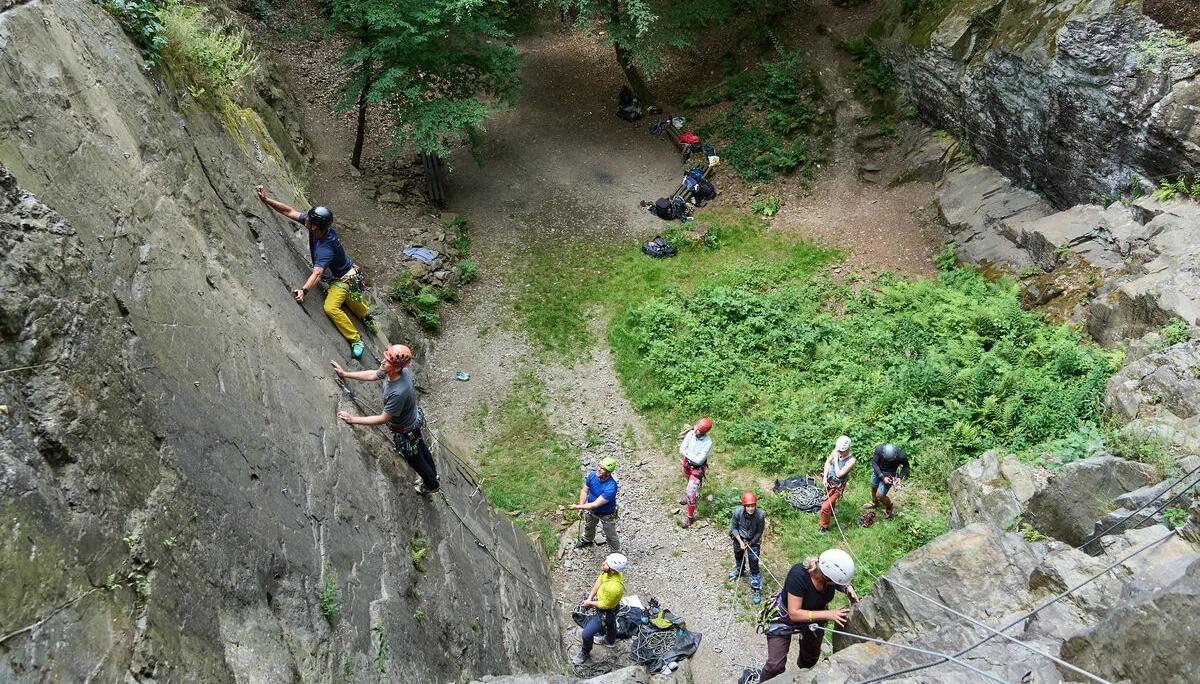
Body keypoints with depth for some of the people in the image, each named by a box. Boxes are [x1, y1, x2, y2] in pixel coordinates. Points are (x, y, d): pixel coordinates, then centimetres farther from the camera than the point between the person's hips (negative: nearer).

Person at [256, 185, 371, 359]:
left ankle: (355, 339, -11)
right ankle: (366, 315, 64)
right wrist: (266, 199, -16)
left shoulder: (326, 248, -41)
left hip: (344, 279, -9)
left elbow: (317, 273, -50)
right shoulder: (317, 226, -19)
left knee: (331, 307, -24)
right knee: (347, 298, 32)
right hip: (337, 277, 9)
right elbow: (290, 212, -12)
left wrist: (303, 290, -63)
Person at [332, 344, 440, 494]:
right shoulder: (391, 372, -22)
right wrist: (345, 374, -2)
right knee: (421, 447, 33)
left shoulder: (398, 393, -46)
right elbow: (372, 375, -2)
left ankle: (432, 485, 50)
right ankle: (433, 474, 61)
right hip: (414, 417, 8)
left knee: (414, 459, 22)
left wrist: (353, 419, -31)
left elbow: (383, 419, -34)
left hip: (406, 432, -8)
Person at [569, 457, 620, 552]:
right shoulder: (592, 475, -25)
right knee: (588, 526, 34)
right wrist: (581, 507, -20)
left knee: (611, 536, 15)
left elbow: (595, 505, -37)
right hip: (591, 510, 6)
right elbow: (584, 491, -8)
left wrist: (577, 507, -33)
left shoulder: (611, 488, -43)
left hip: (606, 515, -6)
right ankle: (587, 539, 65)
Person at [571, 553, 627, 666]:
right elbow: (599, 581, -4)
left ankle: (585, 653, 39)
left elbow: (605, 605, -29)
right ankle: (610, 640, 66)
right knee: (611, 624, 36)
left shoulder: (613, 587, -46)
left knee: (587, 634, 9)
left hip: (606, 612, -7)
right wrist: (590, 597, -9)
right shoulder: (609, 571, -24)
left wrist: (590, 603, -13)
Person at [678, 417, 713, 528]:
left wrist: (687, 453, -21)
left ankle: (690, 517, 8)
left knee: (690, 492, -9)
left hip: (698, 468, -5)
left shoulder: (708, 442, -32)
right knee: (689, 482, 32)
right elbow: (682, 450, -15)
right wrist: (693, 456, -24)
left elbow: (699, 460, -30)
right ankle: (688, 497, 62)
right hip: (687, 463, 5)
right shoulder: (690, 433, -20)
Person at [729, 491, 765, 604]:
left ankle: (757, 589, 14)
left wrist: (749, 544, -15)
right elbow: (733, 527, -13)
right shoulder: (738, 512, -31)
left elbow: (759, 532, -15)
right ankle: (740, 571, 60)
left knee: (754, 564, -2)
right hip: (739, 537, 2)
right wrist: (740, 542, -19)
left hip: (753, 540, -2)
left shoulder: (760, 515, -32)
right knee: (738, 555, 28)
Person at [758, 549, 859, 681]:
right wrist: (828, 614, -39)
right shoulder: (798, 575, -40)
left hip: (815, 617, 5)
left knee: (811, 658, 24)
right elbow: (794, 613, -34)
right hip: (786, 617, -5)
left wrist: (848, 588, -23)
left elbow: (840, 584, 0)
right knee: (775, 666, -12)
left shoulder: (831, 569, -26)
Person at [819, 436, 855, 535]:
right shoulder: (836, 451, -15)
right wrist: (825, 477, -6)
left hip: (837, 486, -6)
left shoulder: (851, 461, -31)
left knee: (825, 506, -6)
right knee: (830, 500, 32)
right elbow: (828, 462, 1)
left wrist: (836, 459, -29)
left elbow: (839, 474, -31)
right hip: (829, 481, 6)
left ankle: (824, 527, 16)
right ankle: (831, 512, 62)